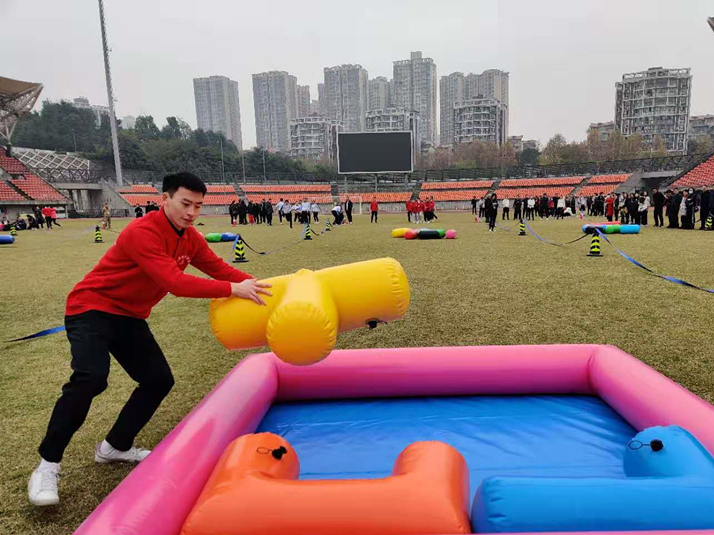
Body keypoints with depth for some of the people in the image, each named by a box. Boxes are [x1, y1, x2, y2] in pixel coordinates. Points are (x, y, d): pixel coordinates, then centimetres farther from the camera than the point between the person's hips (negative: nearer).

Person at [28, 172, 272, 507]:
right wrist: (233, 290, -41)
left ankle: (115, 447, 22)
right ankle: (47, 466, -7)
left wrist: (256, 286, -17)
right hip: (92, 309, -8)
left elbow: (219, 268, -2)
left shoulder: (190, 238, -2)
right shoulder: (142, 232, -29)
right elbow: (175, 283, -39)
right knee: (91, 378, -27)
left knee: (159, 380, 2)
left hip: (130, 316, 8)